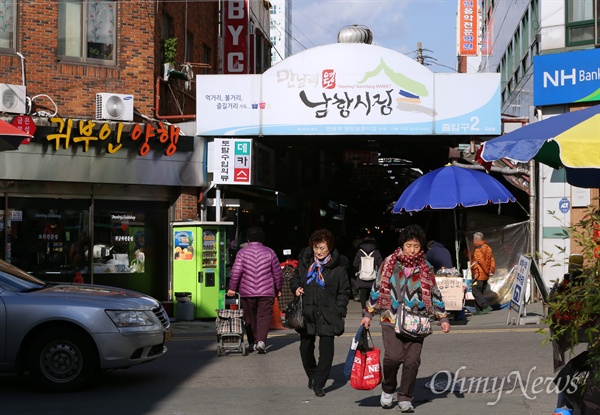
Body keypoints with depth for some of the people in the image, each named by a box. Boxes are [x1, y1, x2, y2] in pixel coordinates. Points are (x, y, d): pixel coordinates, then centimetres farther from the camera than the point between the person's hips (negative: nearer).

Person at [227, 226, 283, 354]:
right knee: (264, 317, -1)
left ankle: (252, 342, 18)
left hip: (247, 292, 0)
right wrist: (278, 289, 19)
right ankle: (261, 341, -18)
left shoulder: (242, 252, 0)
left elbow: (236, 272, -7)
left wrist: (232, 288, 1)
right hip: (266, 292, 0)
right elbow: (277, 273, 7)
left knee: (250, 318, 13)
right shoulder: (269, 252, 4)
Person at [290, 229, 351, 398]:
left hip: (327, 315, -3)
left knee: (326, 350, -8)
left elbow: (344, 292, 2)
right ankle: (312, 375, 35)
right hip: (307, 312, 3)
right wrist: (296, 288, -2)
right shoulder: (305, 262, 4)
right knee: (306, 347, 12)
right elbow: (295, 279, 19)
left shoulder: (337, 268, -3)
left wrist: (338, 312, -6)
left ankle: (319, 384, 1)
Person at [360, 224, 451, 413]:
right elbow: (377, 289, 9)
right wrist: (368, 314, 9)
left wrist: (443, 318, 6)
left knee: (412, 361, -4)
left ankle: (405, 399, 11)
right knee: (393, 357, -15)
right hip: (391, 319, -1)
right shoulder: (389, 263, 3)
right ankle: (388, 389, 12)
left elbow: (434, 294, 12)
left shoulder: (425, 268, 5)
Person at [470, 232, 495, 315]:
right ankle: (479, 310, 12)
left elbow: (482, 262, -20)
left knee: (475, 291, -9)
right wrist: (491, 271, 7)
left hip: (478, 275, -9)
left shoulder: (477, 249, -13)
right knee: (480, 292, 13)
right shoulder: (487, 248, 14)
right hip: (485, 276, 9)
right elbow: (492, 260, 12)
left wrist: (487, 272, -12)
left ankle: (486, 306, -19)